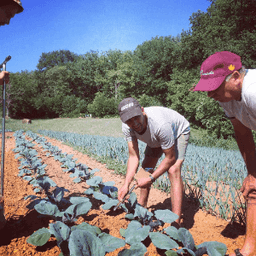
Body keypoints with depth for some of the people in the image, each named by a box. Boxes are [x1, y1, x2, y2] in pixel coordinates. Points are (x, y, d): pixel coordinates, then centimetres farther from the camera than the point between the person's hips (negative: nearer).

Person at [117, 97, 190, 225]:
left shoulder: (160, 124, -45)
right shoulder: (127, 127, -27)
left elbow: (170, 158, -32)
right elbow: (134, 157, -21)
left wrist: (150, 179, -29)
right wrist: (126, 184, -30)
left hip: (179, 131, -6)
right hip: (155, 138, 6)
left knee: (173, 170, -25)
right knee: (146, 168, 9)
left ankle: (176, 224, -22)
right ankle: (141, 208, 29)